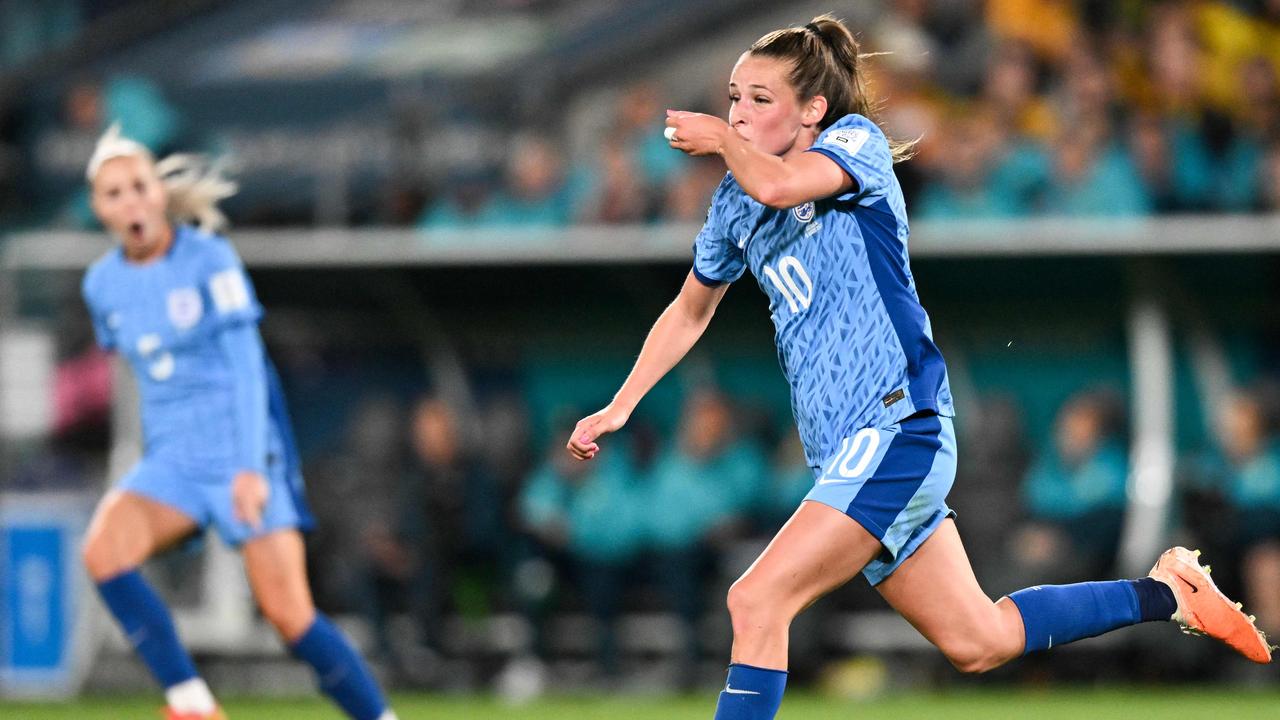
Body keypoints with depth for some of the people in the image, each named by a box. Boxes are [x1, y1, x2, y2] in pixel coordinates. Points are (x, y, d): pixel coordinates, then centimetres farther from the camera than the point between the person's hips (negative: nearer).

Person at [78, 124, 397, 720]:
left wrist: (250, 469, -24)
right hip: (172, 462, 5)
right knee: (103, 550, -24)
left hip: (247, 454, -5)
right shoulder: (102, 285, 5)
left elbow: (245, 368, -15)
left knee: (289, 613, -13)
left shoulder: (209, 259, -10)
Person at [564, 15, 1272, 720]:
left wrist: (722, 139, -10)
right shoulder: (734, 201, 14)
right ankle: (1165, 593, 28)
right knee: (980, 642, 12)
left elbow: (776, 186, -28)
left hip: (896, 428, -9)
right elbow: (690, 310, 27)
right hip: (845, 451, 9)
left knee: (757, 602, -21)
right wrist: (619, 407, 19)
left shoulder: (856, 140, -6)